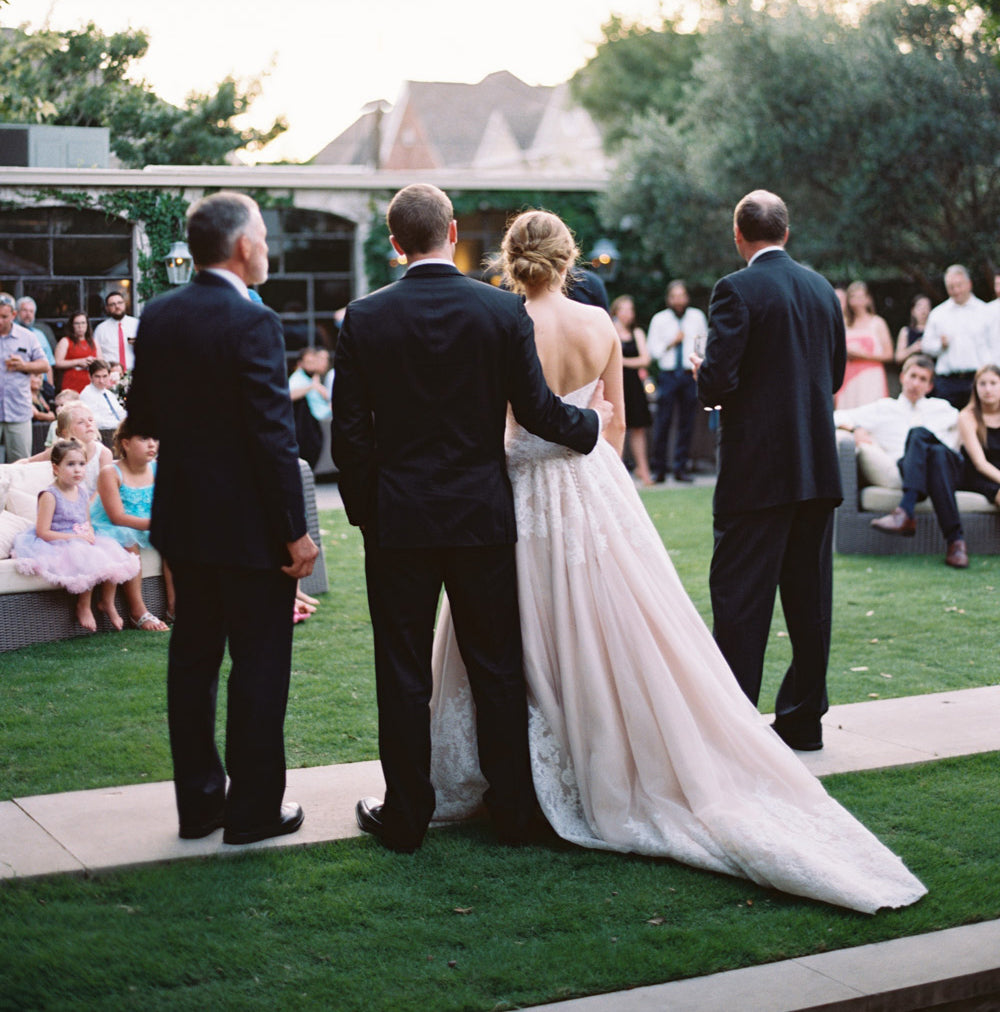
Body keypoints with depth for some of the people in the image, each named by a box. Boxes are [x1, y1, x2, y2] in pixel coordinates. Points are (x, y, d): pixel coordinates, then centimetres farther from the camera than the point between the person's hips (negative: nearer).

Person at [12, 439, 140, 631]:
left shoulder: (82, 491, 9)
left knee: (113, 556, -12)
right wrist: (75, 537, -21)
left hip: (82, 542, 7)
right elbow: (43, 532, -17)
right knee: (89, 560, -29)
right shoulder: (50, 496, -13)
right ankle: (83, 606, -10)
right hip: (58, 544, -7)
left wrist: (90, 535, -7)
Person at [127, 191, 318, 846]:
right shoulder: (253, 323, -18)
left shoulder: (158, 316, 4)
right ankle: (255, 809, 12)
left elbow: (142, 416, 11)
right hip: (249, 523, -7)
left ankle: (198, 802, 23)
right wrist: (296, 531, -15)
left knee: (193, 659, 14)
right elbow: (274, 435, -20)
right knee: (260, 666, 4)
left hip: (182, 520, 7)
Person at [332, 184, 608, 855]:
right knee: (498, 667, 11)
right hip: (482, 515, 1)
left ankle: (405, 817, 15)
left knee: (403, 674, 7)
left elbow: (349, 432, -4)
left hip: (397, 520, -1)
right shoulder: (504, 310, -5)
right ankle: (514, 809, 19)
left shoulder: (365, 318, -5)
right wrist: (591, 423, 17)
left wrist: (365, 510, 9)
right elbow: (536, 408, -3)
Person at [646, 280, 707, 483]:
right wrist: (672, 343, -8)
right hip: (668, 374, -1)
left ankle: (681, 468, 9)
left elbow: (705, 343, 18)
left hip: (690, 375, 1)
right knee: (662, 421, -6)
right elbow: (653, 349, 4)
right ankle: (658, 469, 1)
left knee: (687, 423, 1)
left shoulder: (697, 317, 9)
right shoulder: (659, 320, 5)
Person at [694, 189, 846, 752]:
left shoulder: (737, 290, -11)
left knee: (740, 598, -1)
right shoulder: (822, 289, 10)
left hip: (758, 468, -6)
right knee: (810, 595, 10)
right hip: (819, 468, 6)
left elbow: (717, 381, -17)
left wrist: (707, 387, 4)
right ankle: (804, 720, 18)